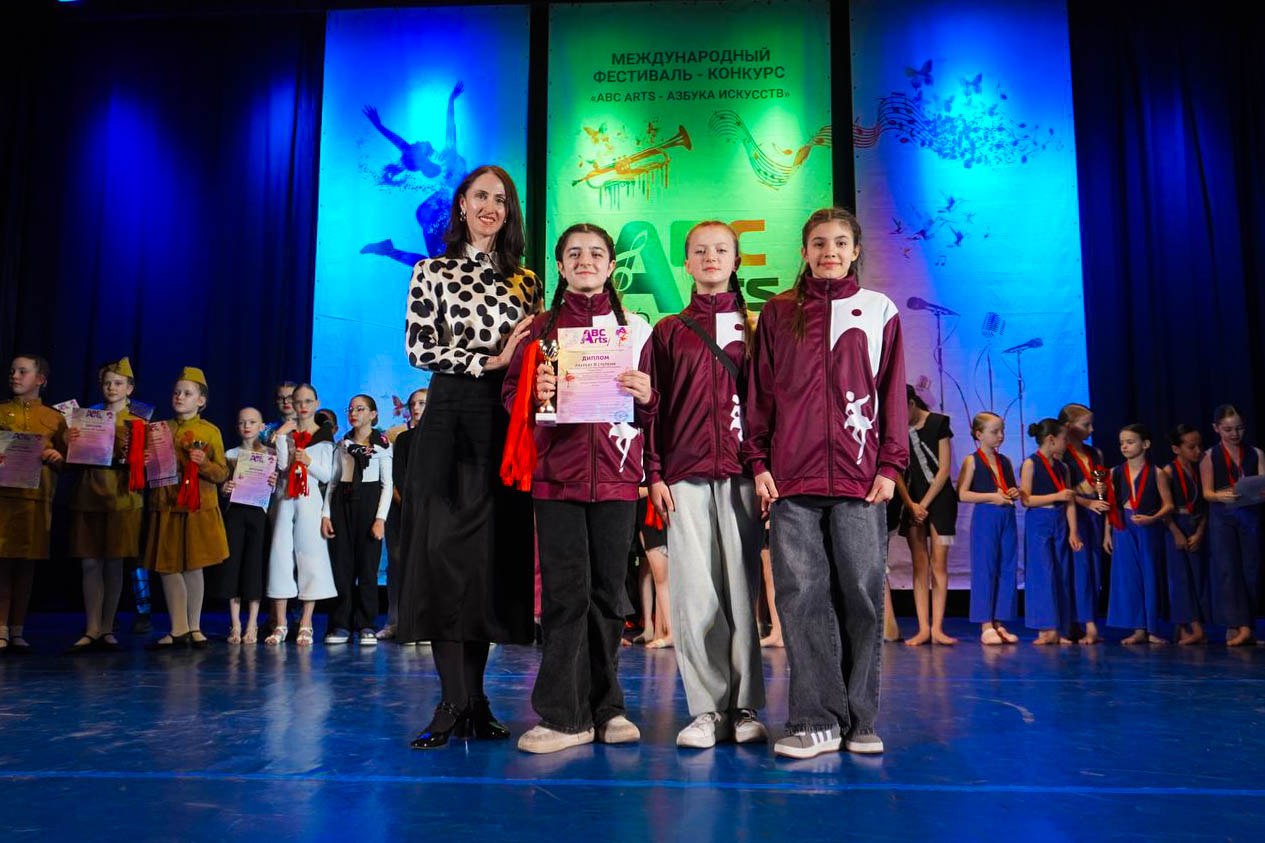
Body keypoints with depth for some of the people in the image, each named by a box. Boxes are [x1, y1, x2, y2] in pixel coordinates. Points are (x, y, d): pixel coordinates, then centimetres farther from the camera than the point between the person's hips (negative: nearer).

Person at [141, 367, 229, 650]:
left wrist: (204, 463, -17)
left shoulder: (211, 432, 3)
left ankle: (194, 628, 14)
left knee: (193, 567, 2)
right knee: (169, 567, 2)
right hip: (166, 508, 3)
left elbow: (222, 473, 1)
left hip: (199, 511, -2)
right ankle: (178, 629, 10)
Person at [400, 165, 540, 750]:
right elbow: (417, 349, -2)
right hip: (449, 418, -3)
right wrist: (488, 361, -10)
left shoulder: (524, 279, 16)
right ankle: (457, 700, -2)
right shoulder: (433, 272, 8)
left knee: (493, 551, 1)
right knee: (444, 548, -8)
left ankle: (470, 699, 10)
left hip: (505, 422, 3)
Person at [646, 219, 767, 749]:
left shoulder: (755, 327, 14)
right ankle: (708, 709, 6)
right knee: (693, 593, -2)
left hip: (741, 472, -1)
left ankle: (745, 709, 8)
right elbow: (654, 405, 11)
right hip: (685, 474, 1)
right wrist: (654, 473, 2)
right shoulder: (668, 331, 15)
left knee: (741, 589, -1)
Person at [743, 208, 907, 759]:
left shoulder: (880, 310, 13)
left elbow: (893, 392, 9)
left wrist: (890, 465, 0)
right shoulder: (778, 312, 13)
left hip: (860, 477, 0)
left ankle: (860, 720, 12)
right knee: (801, 594, -3)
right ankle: (817, 721, 4)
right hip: (792, 477, 0)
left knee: (861, 594, 1)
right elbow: (760, 390, 10)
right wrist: (758, 462, 2)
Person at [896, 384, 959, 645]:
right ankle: (923, 628, 1)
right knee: (919, 564, 0)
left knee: (938, 564, -3)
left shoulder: (938, 423, -4)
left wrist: (924, 504, -9)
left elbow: (944, 469, -6)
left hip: (939, 498, -2)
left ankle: (937, 628, -2)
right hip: (912, 500, 3)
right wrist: (910, 504, -10)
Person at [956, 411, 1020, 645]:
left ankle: (999, 623, 12)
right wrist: (991, 496, -16)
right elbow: (962, 494, -10)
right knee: (984, 570, -3)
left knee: (1008, 569, 5)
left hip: (1007, 517, 6)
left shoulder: (1005, 461, 14)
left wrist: (1015, 493, 3)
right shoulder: (972, 461, -3)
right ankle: (986, 626, 2)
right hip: (984, 518, -6)